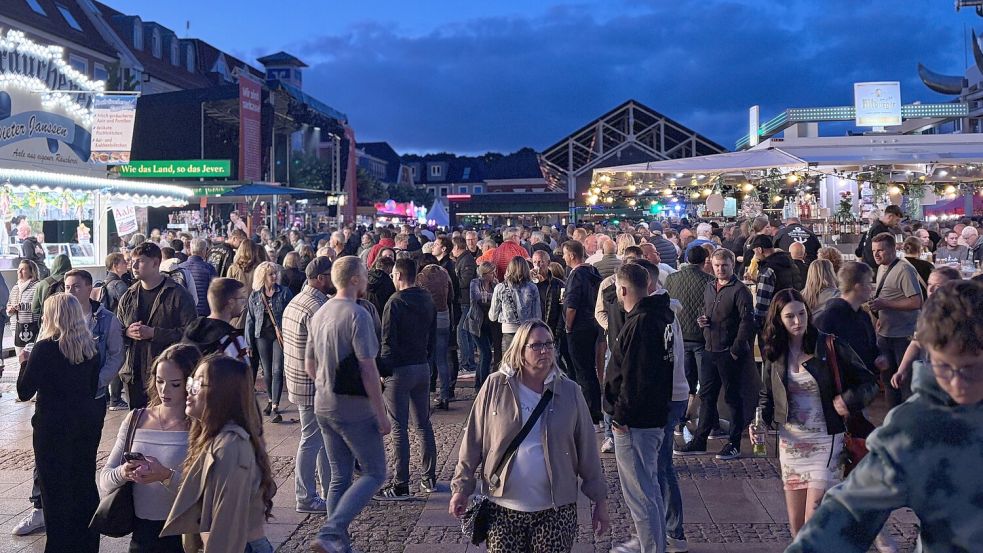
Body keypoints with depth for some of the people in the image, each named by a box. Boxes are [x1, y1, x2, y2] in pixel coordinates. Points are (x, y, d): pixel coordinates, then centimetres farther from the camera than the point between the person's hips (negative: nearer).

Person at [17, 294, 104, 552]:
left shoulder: (45, 348, -14)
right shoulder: (90, 346, 2)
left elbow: (24, 392, -10)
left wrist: (24, 362, 3)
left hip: (54, 425, -5)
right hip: (87, 421, 5)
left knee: (56, 488, 7)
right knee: (85, 484, 16)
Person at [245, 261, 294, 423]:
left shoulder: (284, 292, -3)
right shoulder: (254, 295, 3)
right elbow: (250, 320, 7)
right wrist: (249, 343, 5)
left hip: (280, 335, -2)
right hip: (262, 336, 3)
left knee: (277, 371, -8)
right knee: (267, 371, 12)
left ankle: (275, 408, -8)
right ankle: (270, 401, 31)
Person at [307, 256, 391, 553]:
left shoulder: (319, 314, 9)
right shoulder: (358, 315, -16)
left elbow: (309, 366, 15)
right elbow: (368, 370, -19)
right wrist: (382, 414, -14)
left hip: (324, 407, 8)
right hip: (355, 409, -8)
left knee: (340, 477, 16)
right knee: (374, 474, 3)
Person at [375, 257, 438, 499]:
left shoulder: (395, 303, -14)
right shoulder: (428, 301, 8)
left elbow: (388, 342, -16)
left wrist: (383, 371, -9)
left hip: (399, 370, -7)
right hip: (423, 368, 7)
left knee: (399, 428, -2)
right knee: (424, 425, 15)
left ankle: (400, 485, 2)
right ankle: (429, 478, 22)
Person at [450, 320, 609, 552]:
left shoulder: (570, 391, 0)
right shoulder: (495, 387, -3)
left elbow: (587, 451, 4)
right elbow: (473, 442, 2)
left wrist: (600, 499, 6)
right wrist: (461, 487, 1)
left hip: (556, 511, 1)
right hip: (503, 509, 0)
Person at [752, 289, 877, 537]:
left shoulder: (831, 347, -9)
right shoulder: (775, 355, 4)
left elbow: (868, 382, -2)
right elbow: (766, 395, 14)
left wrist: (849, 400, -20)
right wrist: (760, 419, -4)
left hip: (825, 442, -4)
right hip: (790, 443, 4)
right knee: (796, 525, 12)